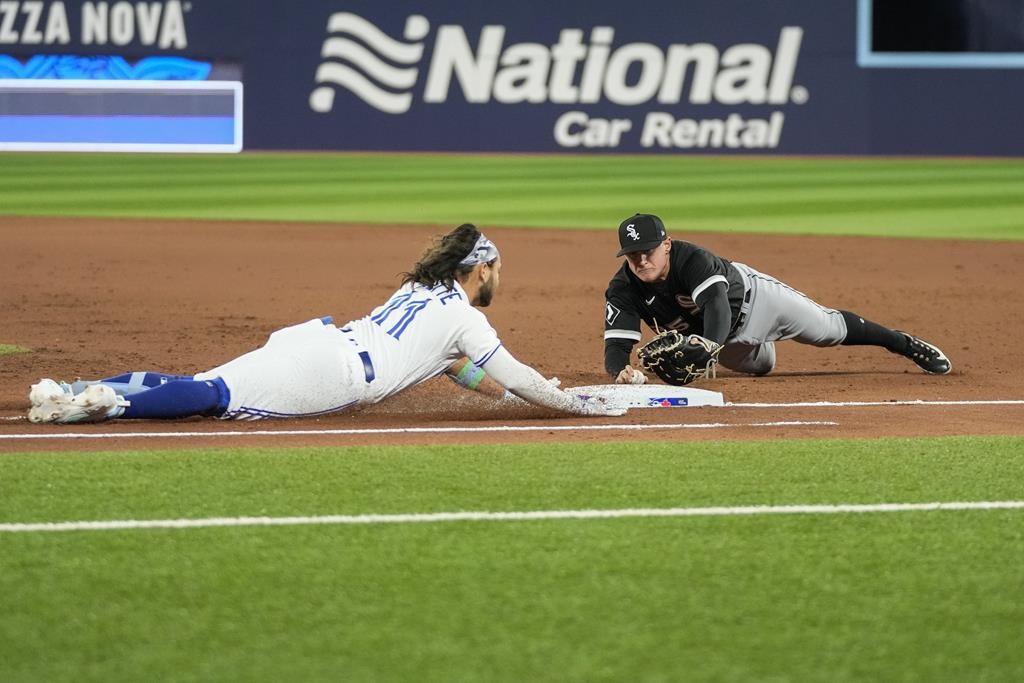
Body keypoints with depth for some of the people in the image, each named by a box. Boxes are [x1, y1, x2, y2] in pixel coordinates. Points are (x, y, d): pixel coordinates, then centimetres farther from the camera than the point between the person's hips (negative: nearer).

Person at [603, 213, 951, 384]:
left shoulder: (692, 259, -41)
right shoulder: (623, 291, -30)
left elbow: (717, 307, -54)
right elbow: (615, 346, -36)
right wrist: (622, 371, -61)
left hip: (747, 296, -4)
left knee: (830, 328, 9)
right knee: (760, 365, 31)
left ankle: (905, 344, 32)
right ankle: (759, 345, 68)